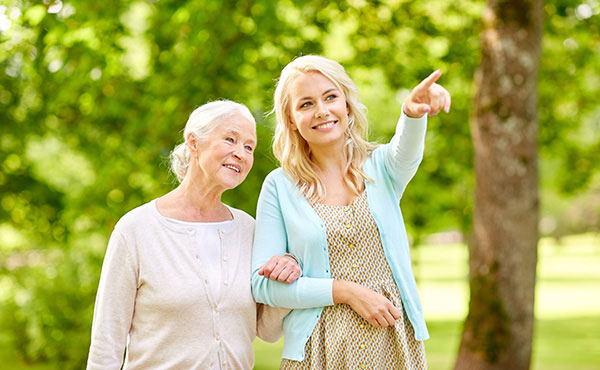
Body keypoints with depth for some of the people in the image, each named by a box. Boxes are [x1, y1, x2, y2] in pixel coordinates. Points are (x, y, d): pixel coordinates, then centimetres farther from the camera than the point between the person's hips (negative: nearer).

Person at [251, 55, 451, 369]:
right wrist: (345, 291, -14)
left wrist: (413, 112, -44)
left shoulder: (380, 167, 3)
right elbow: (262, 284, -5)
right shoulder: (279, 187, -1)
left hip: (393, 344, 1)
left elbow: (405, 151, -22)